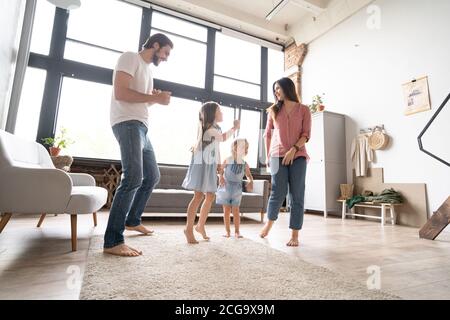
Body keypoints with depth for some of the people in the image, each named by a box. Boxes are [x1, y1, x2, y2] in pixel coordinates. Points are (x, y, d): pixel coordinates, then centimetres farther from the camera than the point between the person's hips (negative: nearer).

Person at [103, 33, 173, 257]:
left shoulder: (147, 68, 26)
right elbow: (120, 93, -16)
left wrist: (157, 98, 8)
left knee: (152, 176, 13)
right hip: (128, 124, -10)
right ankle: (112, 242, -17)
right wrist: (155, 98, -13)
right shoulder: (130, 58, -2)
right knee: (133, 178, -23)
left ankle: (132, 221, 27)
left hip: (141, 127, 10)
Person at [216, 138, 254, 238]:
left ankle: (237, 231, 13)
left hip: (237, 189, 1)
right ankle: (227, 231, 17)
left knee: (235, 210, 1)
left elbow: (249, 175, 9)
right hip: (226, 187, -1)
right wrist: (221, 177, -14)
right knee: (226, 210, 5)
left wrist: (250, 182, -10)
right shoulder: (228, 160, -9)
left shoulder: (245, 164, -3)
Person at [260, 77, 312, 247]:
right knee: (278, 192, -7)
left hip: (298, 156, 0)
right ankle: (269, 222, 18)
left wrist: (293, 149, -14)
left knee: (297, 195, -1)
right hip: (278, 156, 1)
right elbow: (268, 134, 15)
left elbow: (306, 134, 0)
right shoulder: (274, 110, 15)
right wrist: (268, 156, 11)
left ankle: (295, 235, 7)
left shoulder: (304, 110, 10)